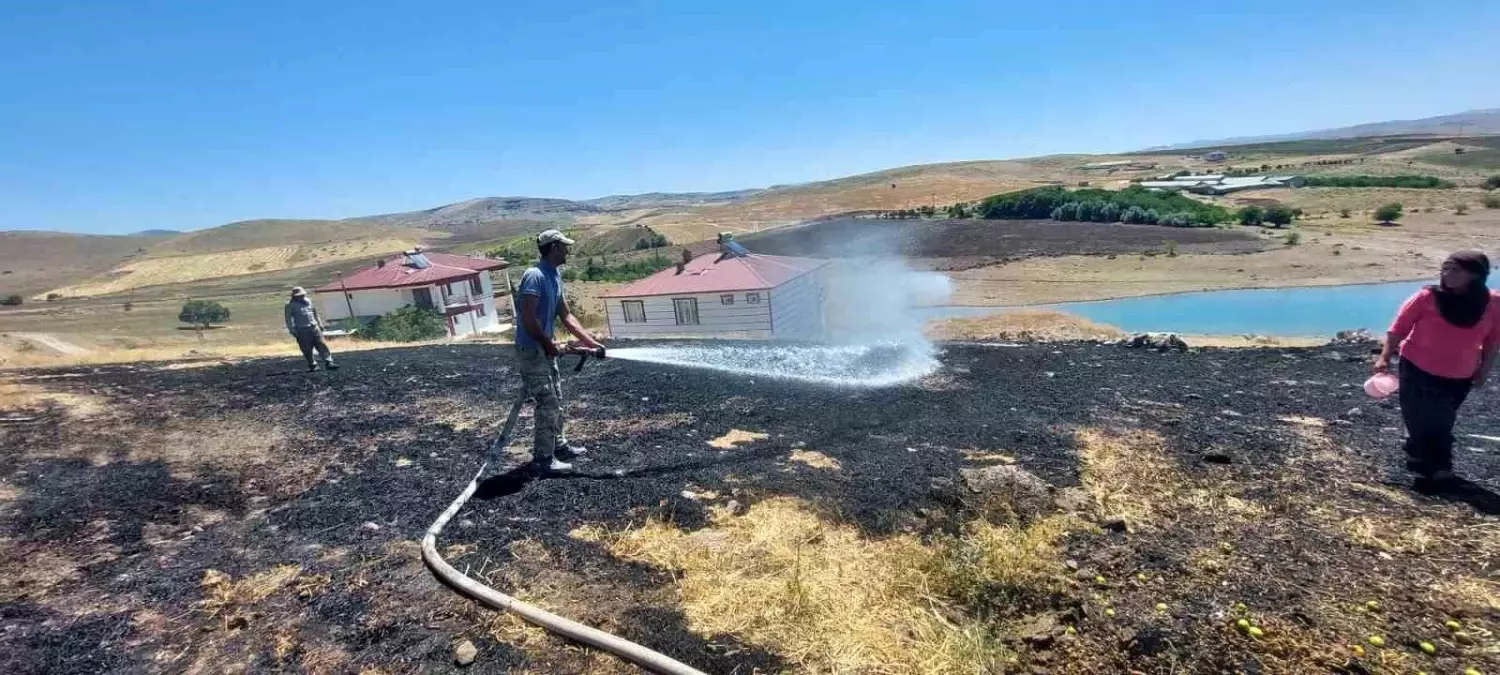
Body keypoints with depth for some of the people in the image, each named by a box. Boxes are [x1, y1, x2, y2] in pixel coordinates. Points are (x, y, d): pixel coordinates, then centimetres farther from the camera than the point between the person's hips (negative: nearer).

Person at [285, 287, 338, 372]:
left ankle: (329, 362, -6)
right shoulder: (290, 305, -2)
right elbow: (289, 319, -4)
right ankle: (312, 365, 10)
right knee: (307, 349, 0)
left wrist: (319, 324, 23)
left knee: (321, 345, -3)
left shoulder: (308, 301, 13)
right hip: (302, 330, -4)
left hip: (314, 327, 4)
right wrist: (292, 330, -11)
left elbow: (315, 313, 23)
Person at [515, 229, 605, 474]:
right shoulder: (535, 276, -20)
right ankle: (543, 459, 4)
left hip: (544, 348, 10)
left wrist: (592, 342, 9)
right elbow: (528, 319, -24)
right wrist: (549, 344, -12)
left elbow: (566, 316, 13)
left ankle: (559, 446, 32)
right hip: (531, 350, -10)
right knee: (547, 403, -5)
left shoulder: (555, 277, 10)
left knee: (555, 401, 18)